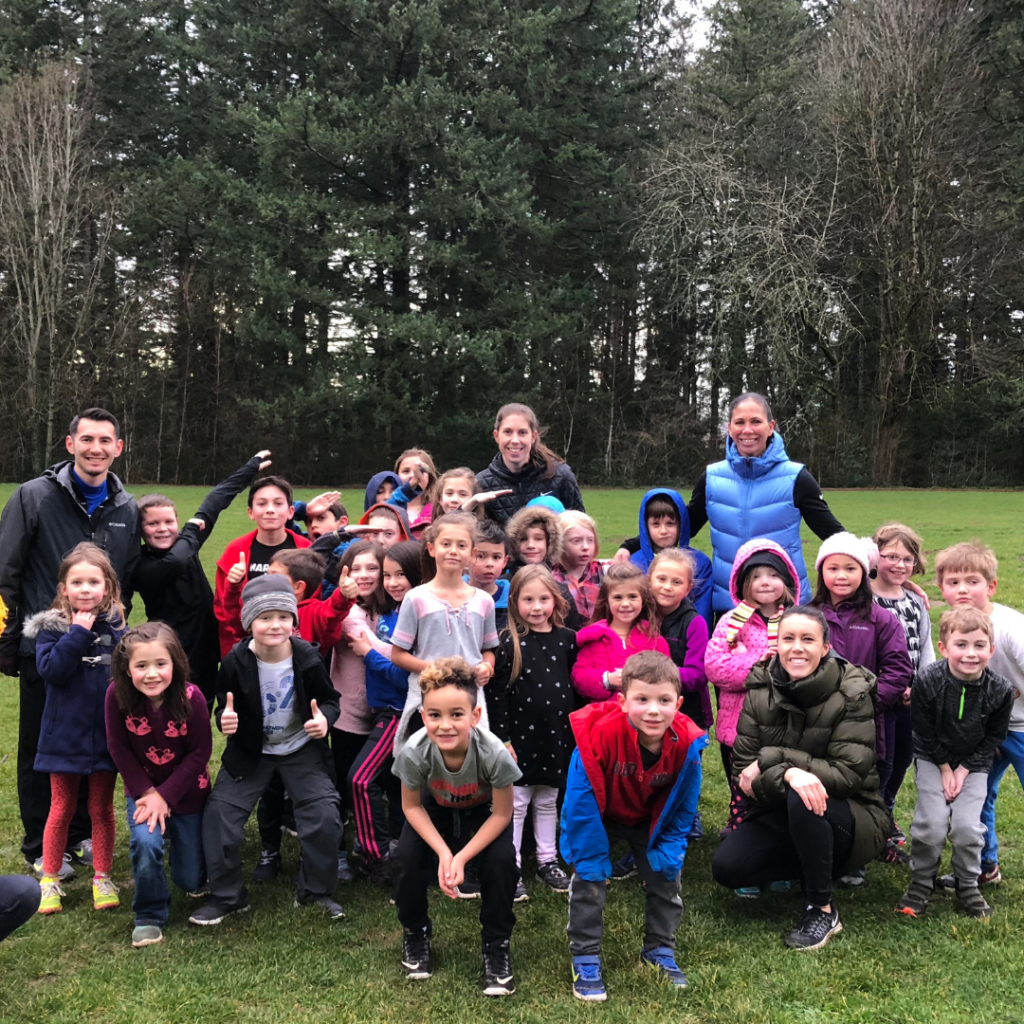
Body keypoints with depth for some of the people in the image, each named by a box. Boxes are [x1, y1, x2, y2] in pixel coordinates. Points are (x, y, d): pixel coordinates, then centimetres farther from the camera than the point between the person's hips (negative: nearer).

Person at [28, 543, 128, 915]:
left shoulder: (117, 627, -3)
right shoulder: (51, 627, -7)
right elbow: (50, 670, -22)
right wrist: (78, 633, -24)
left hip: (105, 734, 1)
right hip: (65, 734, -1)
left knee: (102, 809, 13)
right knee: (61, 810, 12)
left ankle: (102, 878, 26)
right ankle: (50, 881, 25)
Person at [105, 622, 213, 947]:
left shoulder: (191, 697, -26)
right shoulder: (117, 695, -23)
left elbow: (200, 752, -18)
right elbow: (119, 749, -12)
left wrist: (165, 795, -21)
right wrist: (147, 792, -15)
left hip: (186, 790, 0)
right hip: (142, 789, 1)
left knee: (191, 880, 8)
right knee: (145, 842, -28)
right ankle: (149, 917, -2)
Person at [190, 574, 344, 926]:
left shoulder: (308, 658, -19)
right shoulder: (236, 661, -19)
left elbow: (329, 700, -5)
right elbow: (225, 708, -5)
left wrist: (325, 718, -27)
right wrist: (224, 720, -29)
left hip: (302, 749, -1)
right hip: (250, 751, 1)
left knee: (324, 815, -12)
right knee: (219, 814, -7)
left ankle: (316, 891, 13)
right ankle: (227, 897, 14)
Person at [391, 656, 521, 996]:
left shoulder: (494, 754, -40)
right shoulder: (414, 752, -36)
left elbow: (502, 814, -23)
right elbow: (412, 806, -16)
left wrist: (462, 857, -29)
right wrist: (443, 852, -27)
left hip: (482, 812, -1)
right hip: (435, 809, 1)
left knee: (501, 860, -25)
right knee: (409, 858, -21)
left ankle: (496, 945, 1)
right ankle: (415, 933, 10)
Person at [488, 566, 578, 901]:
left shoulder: (567, 639, 1)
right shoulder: (511, 645, -10)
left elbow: (574, 685, 9)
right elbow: (496, 694, -10)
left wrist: (574, 732, 9)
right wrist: (502, 739, -13)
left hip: (556, 736, 4)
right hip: (521, 737, -4)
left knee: (548, 801, 17)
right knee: (516, 804, 5)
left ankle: (547, 861, 30)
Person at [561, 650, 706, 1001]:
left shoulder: (686, 744, -29)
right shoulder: (599, 734, -39)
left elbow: (683, 808, -10)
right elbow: (581, 803, -28)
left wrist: (668, 853, -13)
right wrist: (592, 859, -23)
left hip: (650, 820, 3)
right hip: (599, 816, -3)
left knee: (665, 877, 5)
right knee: (589, 880, -9)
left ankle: (659, 950, 27)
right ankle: (585, 960, 8)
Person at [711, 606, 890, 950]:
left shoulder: (851, 693, -14)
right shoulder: (760, 690, -5)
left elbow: (848, 773, -20)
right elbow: (744, 771, -10)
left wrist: (771, 760, -25)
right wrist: (787, 775, -32)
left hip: (849, 816, -3)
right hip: (778, 816, 4)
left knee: (802, 802, -36)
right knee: (727, 867, -20)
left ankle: (823, 911, -15)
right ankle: (813, 867, 5)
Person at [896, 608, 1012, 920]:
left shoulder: (1000, 691, -16)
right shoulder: (927, 681, -21)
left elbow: (993, 738, -5)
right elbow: (924, 732, -10)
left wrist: (964, 769, -11)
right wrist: (944, 768, -12)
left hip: (974, 763, 1)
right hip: (932, 758, -1)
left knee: (967, 825, -13)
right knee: (932, 821, -16)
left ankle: (967, 884, 13)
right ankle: (921, 881, 7)